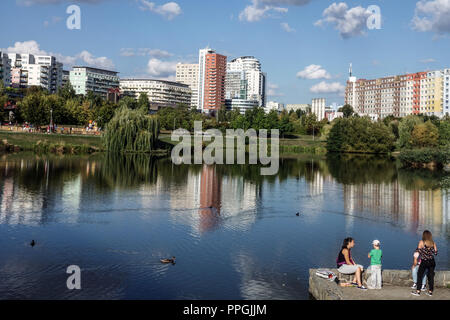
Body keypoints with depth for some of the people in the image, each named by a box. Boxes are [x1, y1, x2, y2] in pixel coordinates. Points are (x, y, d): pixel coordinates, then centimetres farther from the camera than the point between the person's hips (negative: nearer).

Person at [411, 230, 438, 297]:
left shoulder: (421, 242, -9)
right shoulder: (433, 243, 0)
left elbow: (419, 252, -7)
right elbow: (435, 253, 1)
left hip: (424, 261, -3)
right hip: (431, 261, 3)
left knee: (420, 276, 7)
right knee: (431, 276, 10)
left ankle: (418, 291, 8)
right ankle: (430, 291, 16)